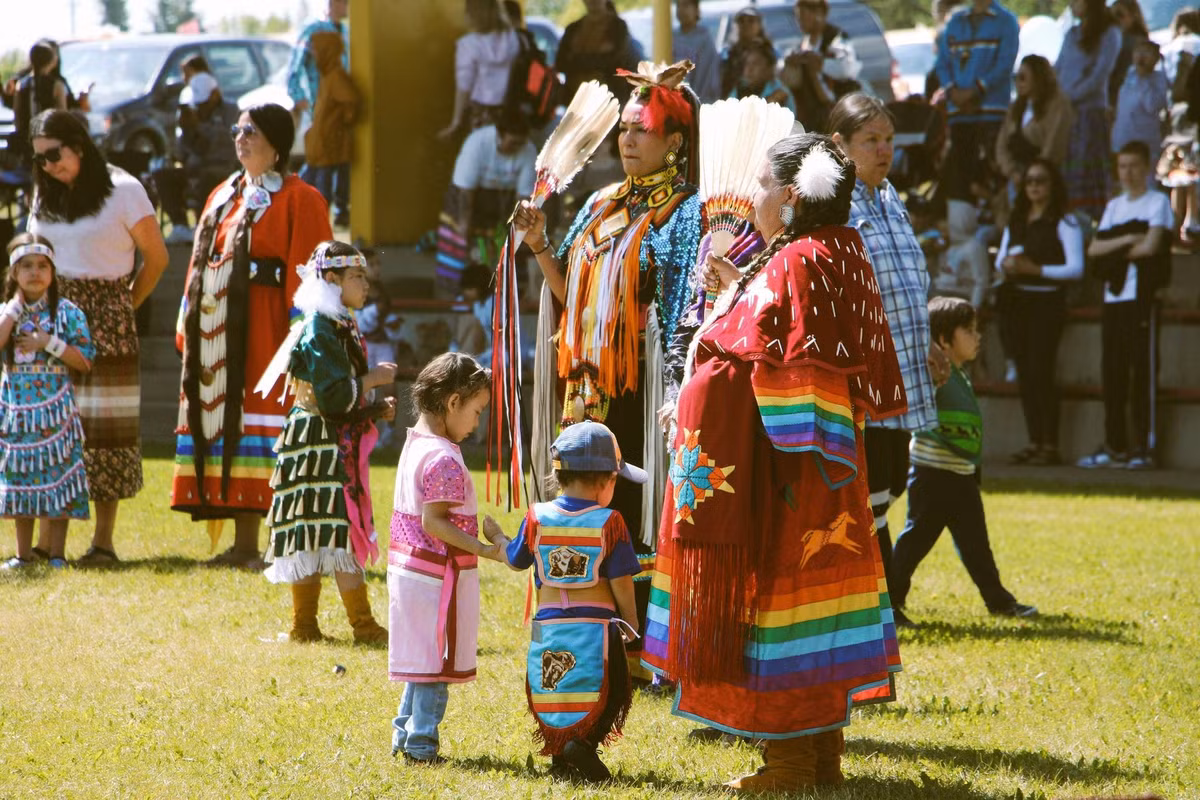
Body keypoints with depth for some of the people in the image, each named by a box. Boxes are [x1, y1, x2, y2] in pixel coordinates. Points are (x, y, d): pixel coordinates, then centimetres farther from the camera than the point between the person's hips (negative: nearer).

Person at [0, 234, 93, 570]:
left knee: (58, 477, -3)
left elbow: (84, 360, -6)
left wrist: (49, 343, -16)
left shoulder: (68, 312, -1)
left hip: (55, 410, -3)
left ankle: (57, 552, 5)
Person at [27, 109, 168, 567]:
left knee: (106, 422, -4)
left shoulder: (122, 190, -4)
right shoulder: (44, 196, 12)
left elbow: (156, 258, 2)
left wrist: (125, 308, 7)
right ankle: (48, 539, 1)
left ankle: (103, 540, 0)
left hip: (106, 322, -4)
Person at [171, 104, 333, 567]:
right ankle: (243, 543, 8)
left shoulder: (298, 199, -3)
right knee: (222, 422, 5)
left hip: (263, 328, -7)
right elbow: (200, 264, 20)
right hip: (216, 330, 7)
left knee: (259, 424, -10)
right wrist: (187, 324, 12)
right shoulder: (223, 196, 19)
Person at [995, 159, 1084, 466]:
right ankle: (1034, 441, 8)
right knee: (1024, 372, 4)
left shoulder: (1064, 222, -3)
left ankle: (1050, 445, -10)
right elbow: (1001, 258, 21)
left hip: (1047, 301, -6)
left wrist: (1036, 269, -19)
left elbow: (1076, 268, -11)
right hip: (1014, 300, 6)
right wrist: (1006, 264, -3)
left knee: (1041, 370, -12)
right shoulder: (1015, 220, 16)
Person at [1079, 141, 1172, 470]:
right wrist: (1127, 240, -7)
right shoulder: (1114, 206, 19)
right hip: (1113, 298, 6)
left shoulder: (1157, 202, 1)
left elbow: (1150, 245, -11)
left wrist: (1117, 253, 1)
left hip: (1142, 297, -6)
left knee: (1144, 371, -8)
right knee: (1112, 372, 5)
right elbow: (1094, 250, 9)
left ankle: (1146, 446, -8)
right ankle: (1115, 446, 10)